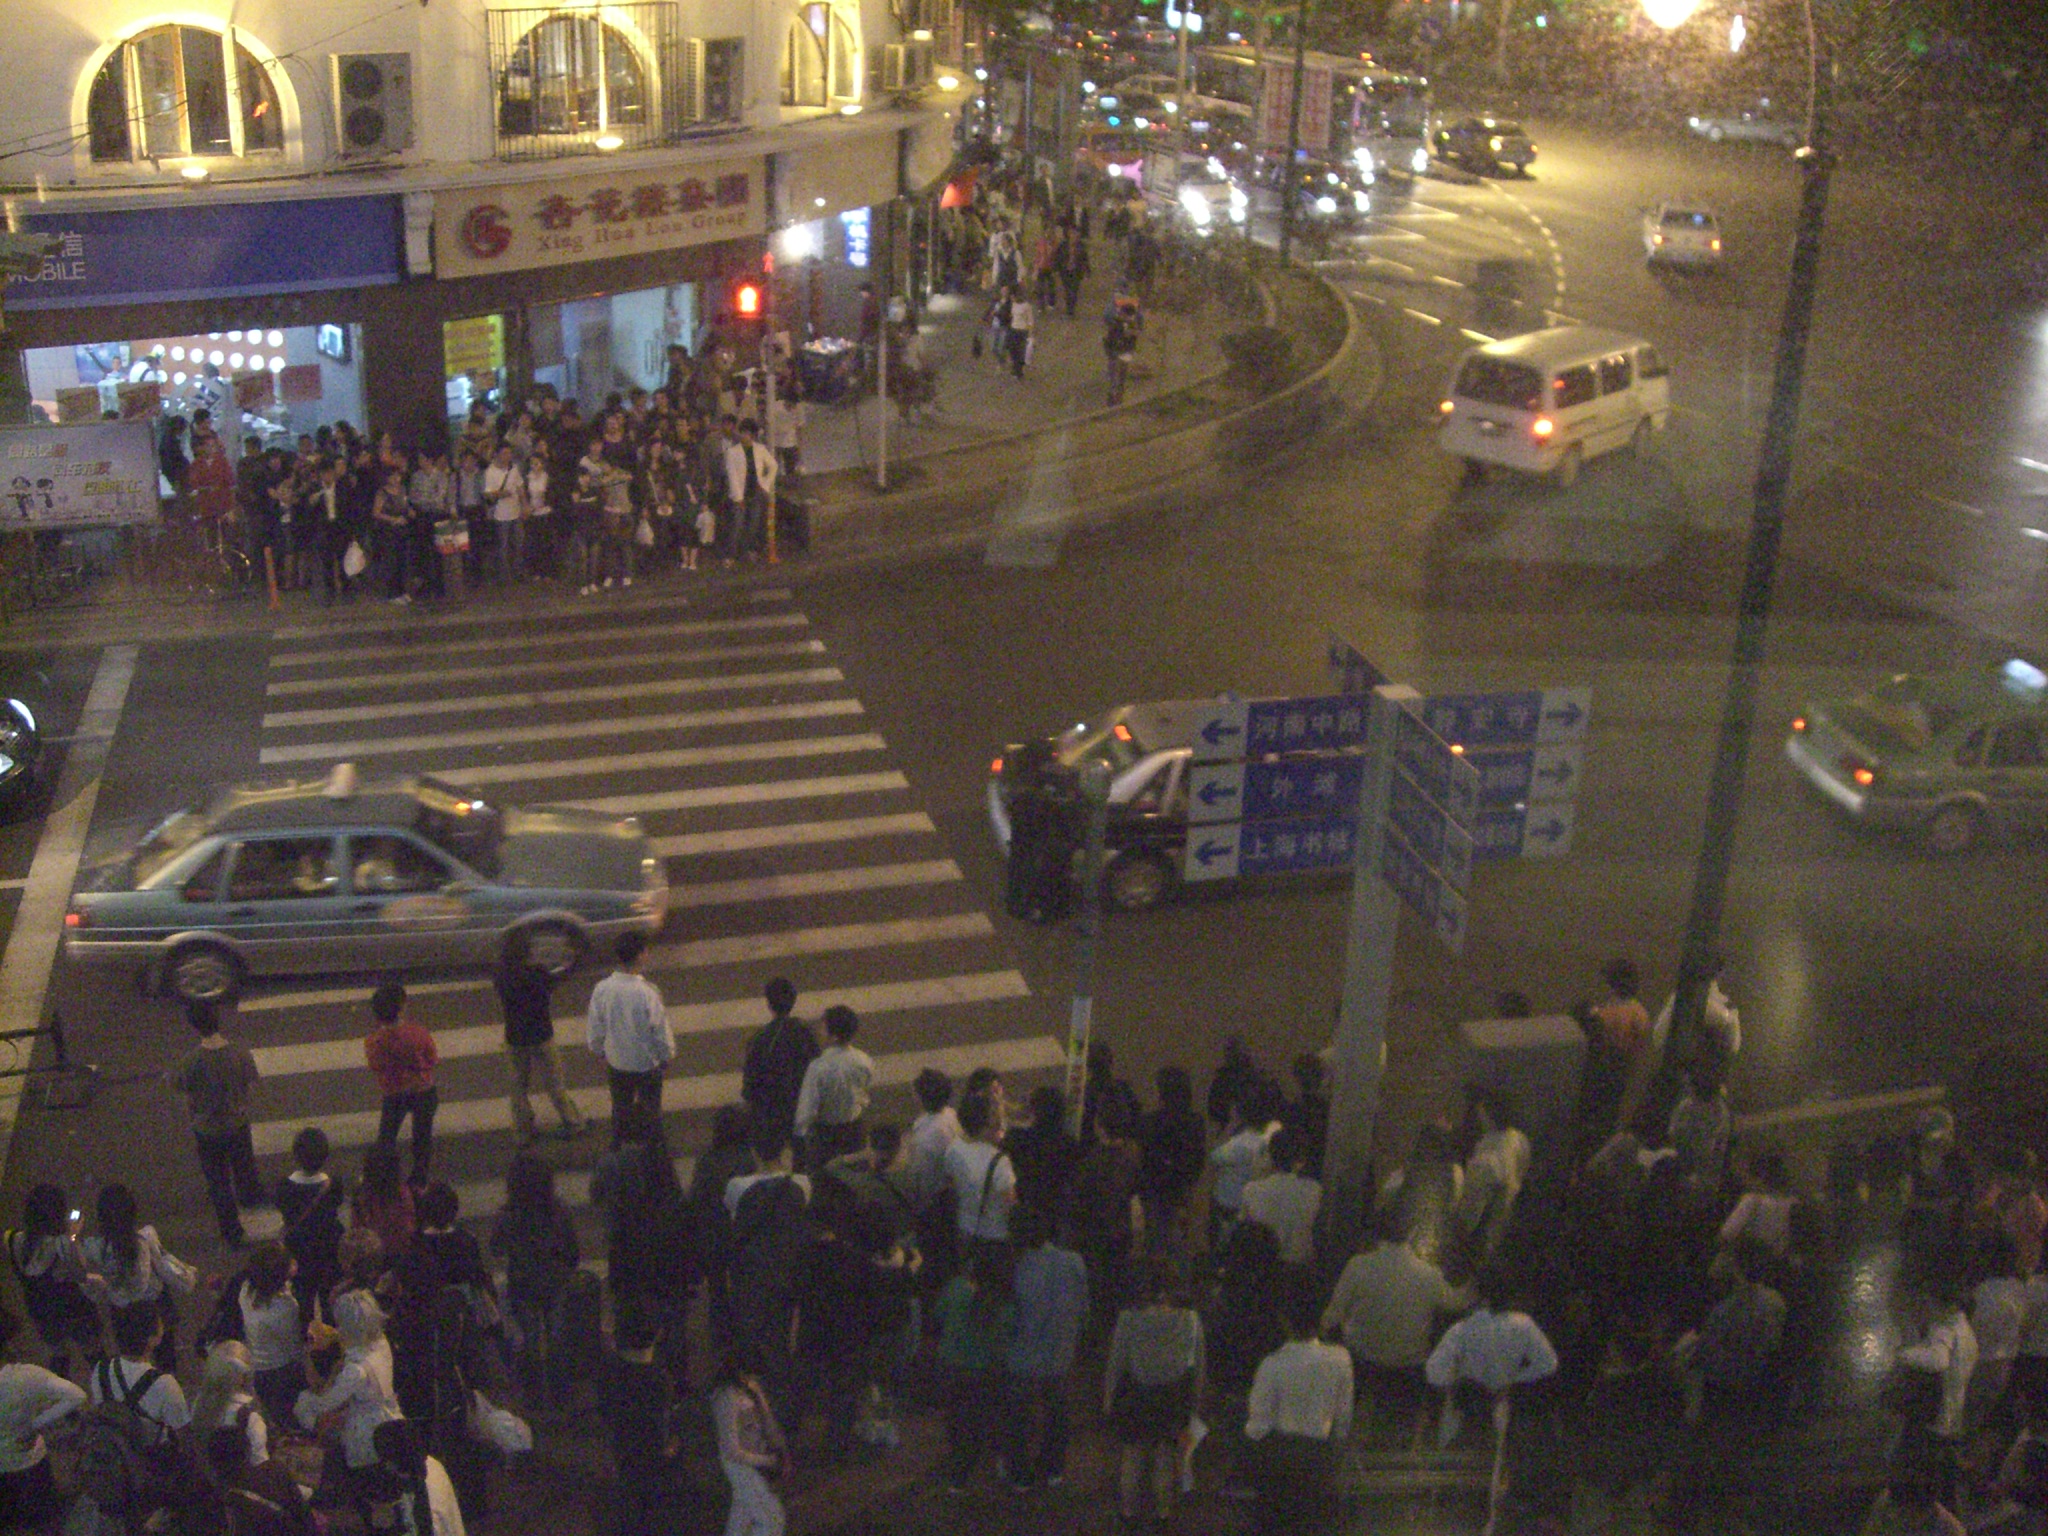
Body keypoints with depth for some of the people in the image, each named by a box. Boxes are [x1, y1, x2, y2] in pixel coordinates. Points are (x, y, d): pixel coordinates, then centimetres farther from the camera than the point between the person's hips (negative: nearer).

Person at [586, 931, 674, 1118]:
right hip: (647, 1063, -3)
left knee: (620, 1109, 24)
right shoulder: (648, 992, -30)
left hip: (616, 1062, 3)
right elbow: (661, 1030, -17)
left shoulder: (601, 989, -20)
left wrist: (599, 1051, 14)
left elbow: (595, 1029, -6)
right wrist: (667, 1056, 2)